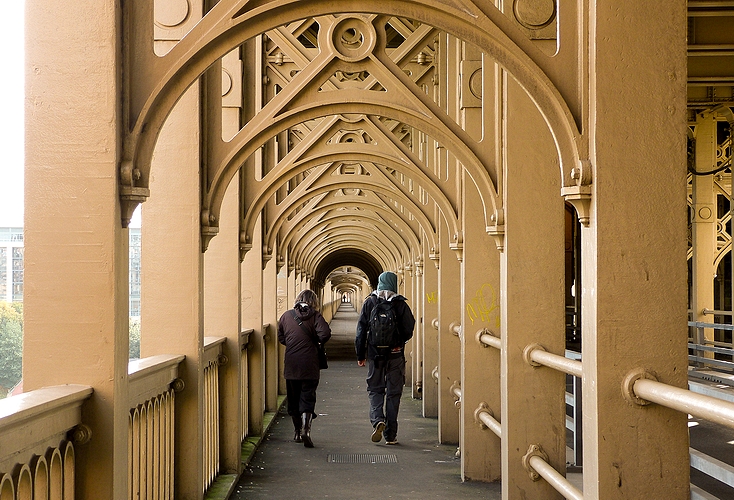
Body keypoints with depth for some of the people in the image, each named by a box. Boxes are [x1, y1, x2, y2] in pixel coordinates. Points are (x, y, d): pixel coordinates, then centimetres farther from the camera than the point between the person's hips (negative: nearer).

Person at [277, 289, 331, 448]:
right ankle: (305, 430, -20)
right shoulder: (315, 316, -4)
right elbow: (325, 333, -17)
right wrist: (316, 342, 2)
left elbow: (280, 337, 13)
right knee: (308, 398, -2)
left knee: (293, 399, 14)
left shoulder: (286, 315, 6)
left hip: (291, 365, 3)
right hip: (309, 365, -3)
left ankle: (298, 432, 23)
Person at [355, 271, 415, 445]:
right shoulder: (400, 304, -4)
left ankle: (377, 419, -14)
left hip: (375, 354, 1)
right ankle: (391, 434, 7)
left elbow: (361, 331, 0)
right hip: (396, 354, 0)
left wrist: (360, 355, 7)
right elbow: (409, 330, -4)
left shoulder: (369, 303, -1)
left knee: (375, 389, 12)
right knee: (393, 393, 6)